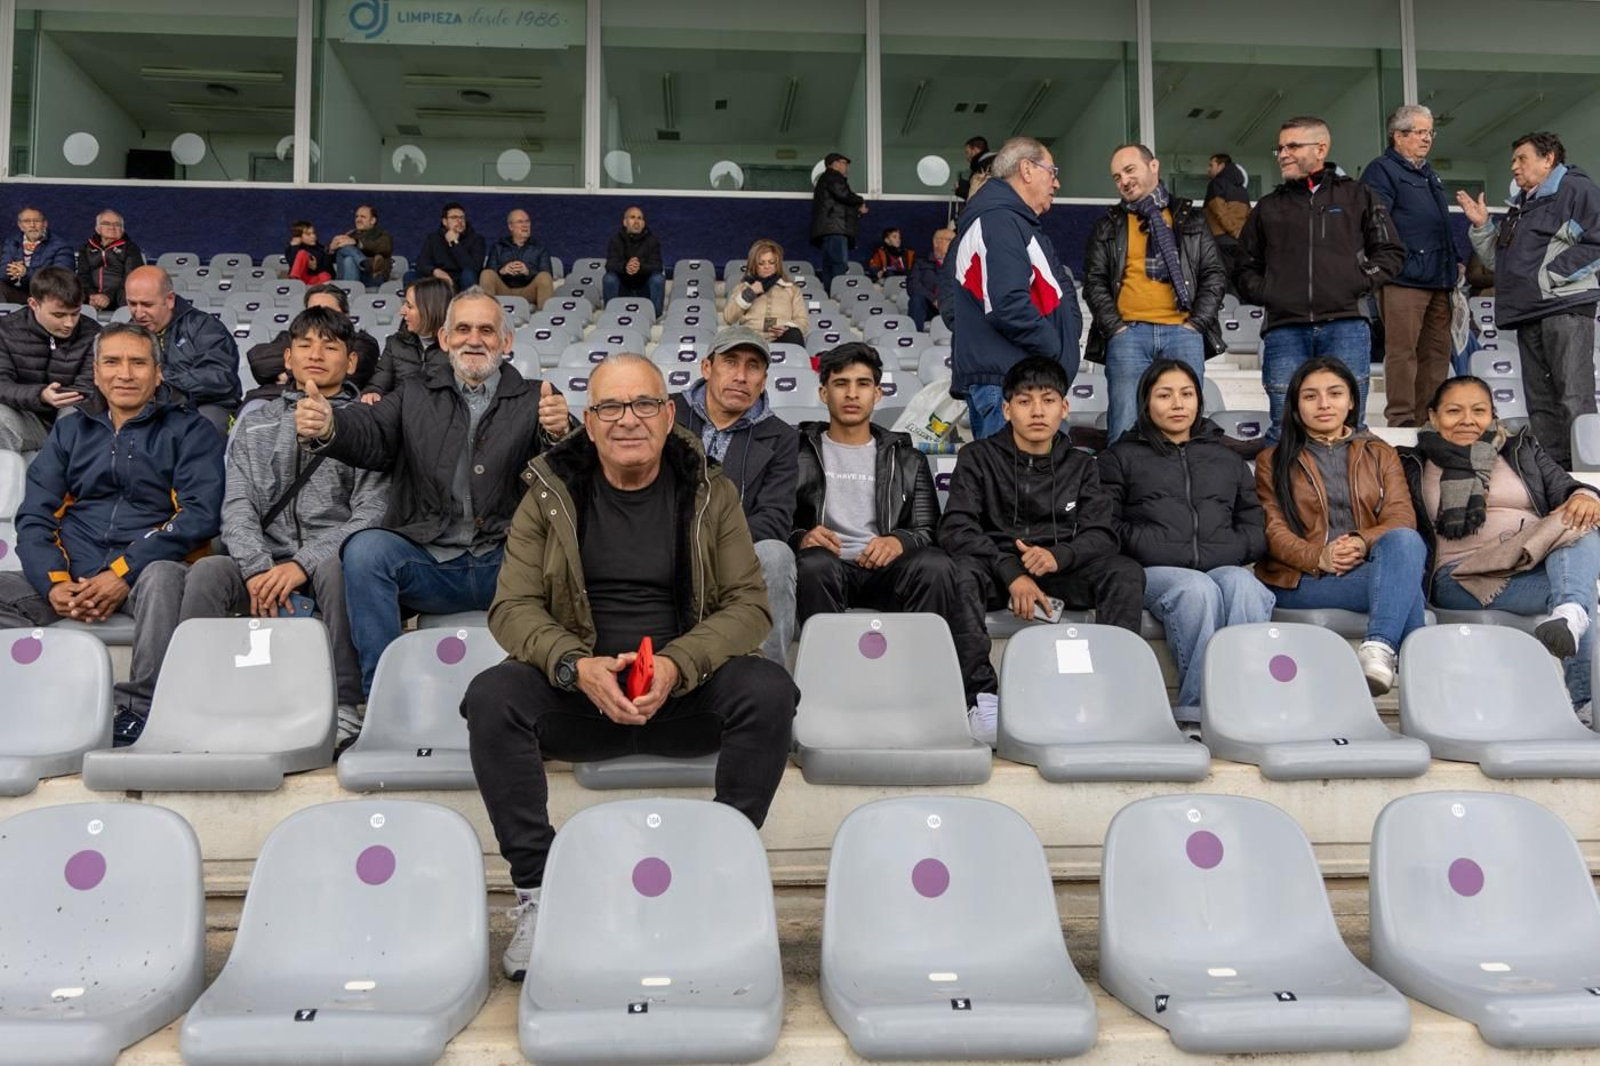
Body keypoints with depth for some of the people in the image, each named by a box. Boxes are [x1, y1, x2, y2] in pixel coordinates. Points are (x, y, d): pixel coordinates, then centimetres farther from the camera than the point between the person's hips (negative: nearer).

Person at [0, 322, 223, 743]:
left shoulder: (188, 430, 8)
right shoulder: (68, 432, 20)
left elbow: (200, 515, -6)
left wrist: (124, 571, -16)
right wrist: (54, 583, -9)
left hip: (145, 575, -4)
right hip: (69, 577, 4)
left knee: (162, 574, -37)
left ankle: (140, 708, -29)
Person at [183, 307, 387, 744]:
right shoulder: (255, 425, 20)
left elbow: (371, 512, -3)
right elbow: (237, 507, 9)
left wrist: (304, 564, -16)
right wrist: (259, 569, -12)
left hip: (331, 559, -3)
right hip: (265, 564, 3)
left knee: (337, 567, -37)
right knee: (207, 571, -26)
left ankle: (343, 708, -32)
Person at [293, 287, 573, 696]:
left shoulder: (534, 400, 14)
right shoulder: (416, 394, 20)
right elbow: (370, 435, 2)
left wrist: (558, 434, -30)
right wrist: (326, 428, -24)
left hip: (504, 565, -1)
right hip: (428, 563, 2)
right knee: (365, 549, -27)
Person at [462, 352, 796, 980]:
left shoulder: (709, 491, 5)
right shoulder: (551, 494, 5)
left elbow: (748, 602, -2)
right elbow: (512, 607, -1)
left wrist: (677, 665, -20)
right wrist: (578, 667, -21)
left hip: (686, 691, 0)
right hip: (579, 692, 1)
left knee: (769, 690, -29)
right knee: (491, 696, -27)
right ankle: (536, 889, -18)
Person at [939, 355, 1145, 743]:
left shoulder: (1080, 465, 15)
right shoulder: (978, 457, 7)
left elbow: (1101, 533, 3)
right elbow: (956, 528, -7)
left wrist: (1057, 556, -21)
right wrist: (1012, 572, -22)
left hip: (1062, 573, 2)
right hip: (996, 573, -2)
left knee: (1126, 572, -24)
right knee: (960, 571, -35)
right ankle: (981, 694, -39)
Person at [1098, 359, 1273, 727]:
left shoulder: (1227, 459, 30)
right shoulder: (1121, 456, 20)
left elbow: (1258, 531, 20)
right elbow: (1107, 527, 4)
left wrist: (1215, 553, -2)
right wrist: (1176, 555, -9)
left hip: (1222, 567, 3)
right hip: (1152, 572, -2)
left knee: (1243, 585, -33)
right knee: (1197, 588, -36)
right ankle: (1199, 705, -35)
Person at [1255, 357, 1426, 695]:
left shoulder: (1380, 454, 23)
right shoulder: (1273, 461, 16)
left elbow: (1402, 518, 6)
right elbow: (1272, 529, 1)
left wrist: (1362, 542, -19)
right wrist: (1318, 558, -21)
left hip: (1371, 565, 3)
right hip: (1301, 579, -2)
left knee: (1405, 540, -35)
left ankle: (1379, 647, -49)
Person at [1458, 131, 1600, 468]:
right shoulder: (1521, 207, 26)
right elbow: (1499, 262, 27)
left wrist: (1550, 275, -14)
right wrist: (1481, 227, 15)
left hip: (1565, 308, -9)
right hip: (1529, 313, 9)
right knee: (1540, 401, 7)